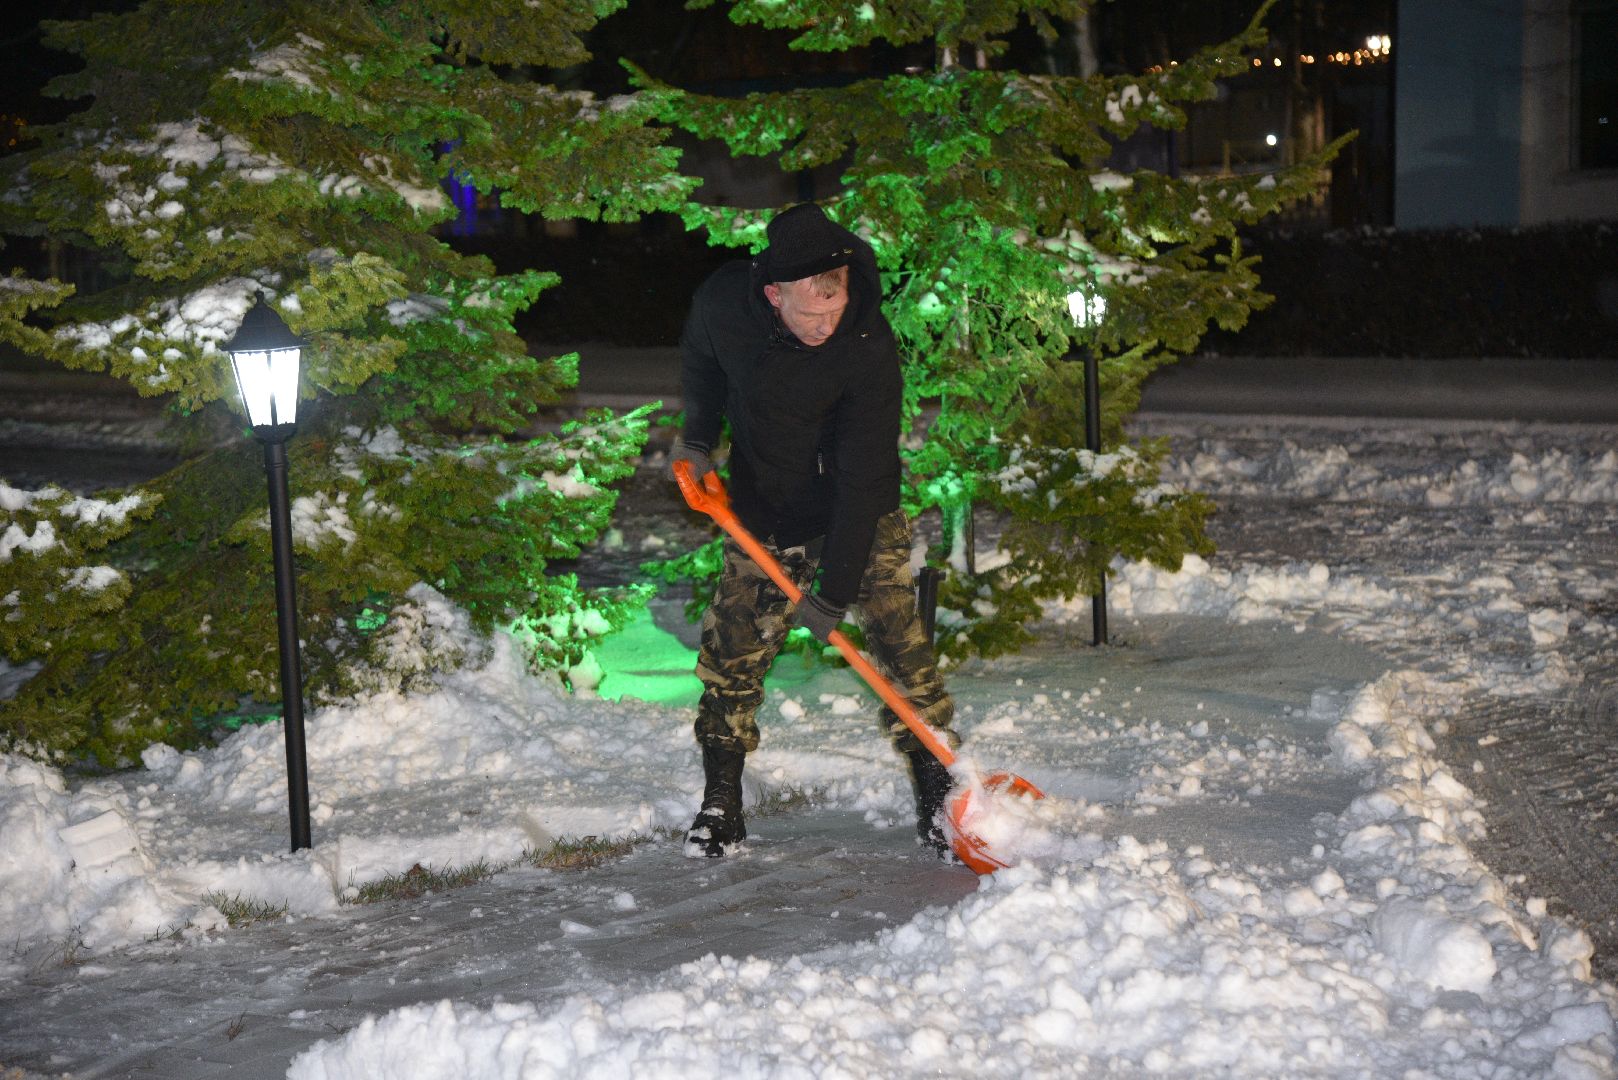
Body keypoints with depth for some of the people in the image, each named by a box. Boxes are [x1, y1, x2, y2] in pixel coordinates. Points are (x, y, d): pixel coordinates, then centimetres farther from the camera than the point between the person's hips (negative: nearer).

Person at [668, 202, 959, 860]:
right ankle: (721, 806, 16)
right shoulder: (724, 301, -19)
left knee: (898, 639, -11)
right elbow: (700, 360, 8)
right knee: (732, 655, 2)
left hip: (861, 509, -3)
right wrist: (697, 437, 10)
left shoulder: (869, 348, -29)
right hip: (765, 510, 3)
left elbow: (864, 478, -28)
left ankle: (937, 801, -1)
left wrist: (835, 591, -28)